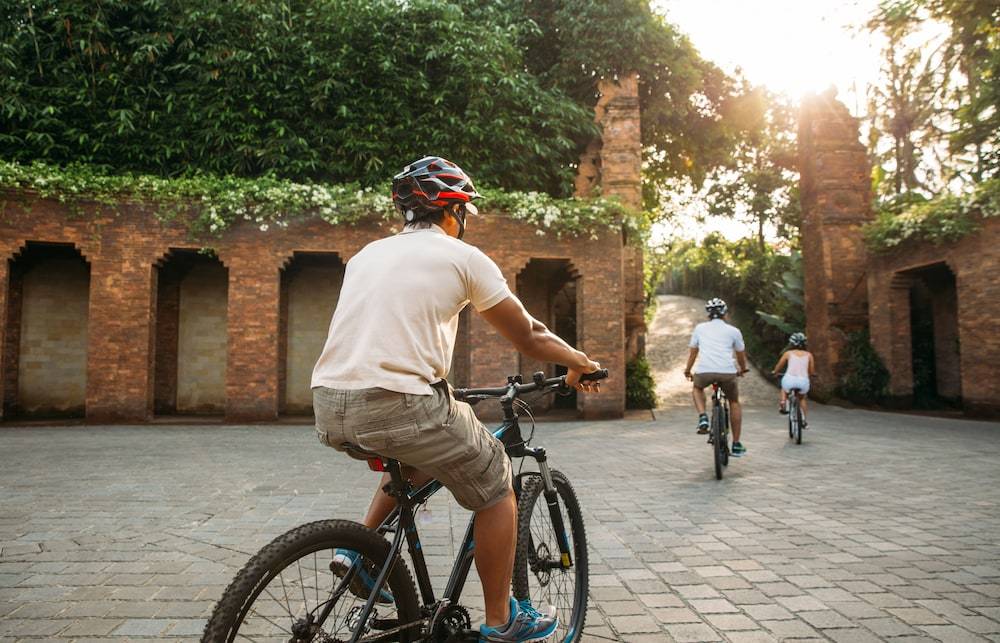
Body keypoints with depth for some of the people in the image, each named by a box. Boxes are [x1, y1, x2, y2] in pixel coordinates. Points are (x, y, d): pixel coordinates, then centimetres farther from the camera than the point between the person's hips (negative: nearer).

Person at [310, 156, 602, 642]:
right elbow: (528, 337, 10)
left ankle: (360, 549, 25)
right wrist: (580, 362, 28)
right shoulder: (463, 257, 4)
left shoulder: (367, 254, 21)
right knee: (495, 488, 15)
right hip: (397, 404, -7)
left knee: (418, 453, 35)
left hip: (329, 410, 7)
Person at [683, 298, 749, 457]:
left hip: (704, 371, 0)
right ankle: (737, 445, 23)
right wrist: (742, 369, 49)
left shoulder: (700, 328, 20)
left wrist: (687, 371, 42)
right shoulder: (733, 331, 17)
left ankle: (702, 417, 7)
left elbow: (692, 352, 27)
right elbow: (741, 354, 29)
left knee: (697, 388, 34)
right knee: (734, 402, 25)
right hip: (727, 372, 0)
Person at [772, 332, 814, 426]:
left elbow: (778, 367, 15)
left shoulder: (788, 353, 11)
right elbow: (812, 372, 14)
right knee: (802, 398, 32)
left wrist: (775, 372, 37)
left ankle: (784, 403, 13)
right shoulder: (808, 355, 14)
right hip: (803, 382, 1)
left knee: (784, 389, 36)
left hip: (790, 380, -1)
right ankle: (803, 420, 26)